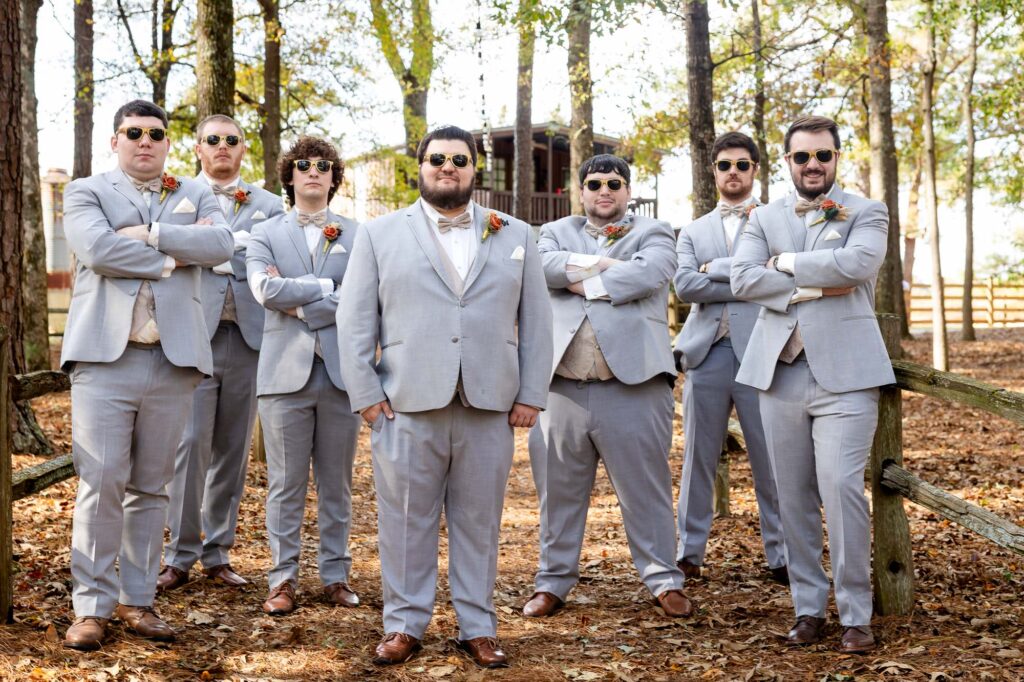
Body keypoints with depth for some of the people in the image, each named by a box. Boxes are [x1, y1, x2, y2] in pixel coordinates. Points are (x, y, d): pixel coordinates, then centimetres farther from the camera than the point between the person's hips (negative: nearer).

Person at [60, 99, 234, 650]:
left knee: (151, 487, 7)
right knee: (101, 483, -6)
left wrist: (149, 234, -10)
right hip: (105, 356, -2)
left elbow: (222, 243, -4)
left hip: (174, 359, 3)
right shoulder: (86, 192, 10)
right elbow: (97, 248, -11)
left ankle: (137, 600, 15)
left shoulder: (195, 195, 17)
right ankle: (92, 605, 2)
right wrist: (172, 258, -6)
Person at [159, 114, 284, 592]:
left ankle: (217, 554, 16)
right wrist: (239, 248, -10)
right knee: (191, 445, -7)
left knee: (232, 450, 7)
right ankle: (180, 556, 3)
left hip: (247, 338, 3)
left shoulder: (268, 205, 13)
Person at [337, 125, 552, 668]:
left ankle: (477, 628, 18)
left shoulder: (515, 236, 12)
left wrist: (531, 396, 2)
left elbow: (535, 321, 9)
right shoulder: (380, 235, 8)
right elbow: (355, 322, 4)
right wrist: (367, 395, -4)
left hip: (489, 409, 1)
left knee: (479, 523, 8)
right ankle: (404, 625, 16)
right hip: (406, 407, -1)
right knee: (405, 523, 4)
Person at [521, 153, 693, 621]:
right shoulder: (557, 232, 20)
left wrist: (586, 282, -5)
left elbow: (652, 272, -10)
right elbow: (545, 266, -3)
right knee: (559, 490, 9)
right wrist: (606, 264, -8)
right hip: (564, 386, 2)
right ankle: (553, 581, 20)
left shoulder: (653, 233, 13)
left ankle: (664, 580, 14)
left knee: (646, 489, 2)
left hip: (634, 384, -2)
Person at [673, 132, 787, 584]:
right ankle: (689, 551, 15)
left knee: (771, 461, 0)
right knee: (698, 459, 7)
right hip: (706, 354, 3)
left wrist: (714, 268, -5)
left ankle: (781, 556, 8)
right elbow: (685, 285, -1)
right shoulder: (693, 232, 17)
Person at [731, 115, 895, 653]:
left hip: (844, 372, -3)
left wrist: (787, 263, -6)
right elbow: (741, 279, -3)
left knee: (841, 486, -13)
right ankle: (808, 608, 16)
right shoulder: (764, 218, 14)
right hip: (780, 372, 3)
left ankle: (855, 614, -2)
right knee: (794, 497, 6)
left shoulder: (866, 214, 7)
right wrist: (815, 287, -9)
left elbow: (858, 264, -15)